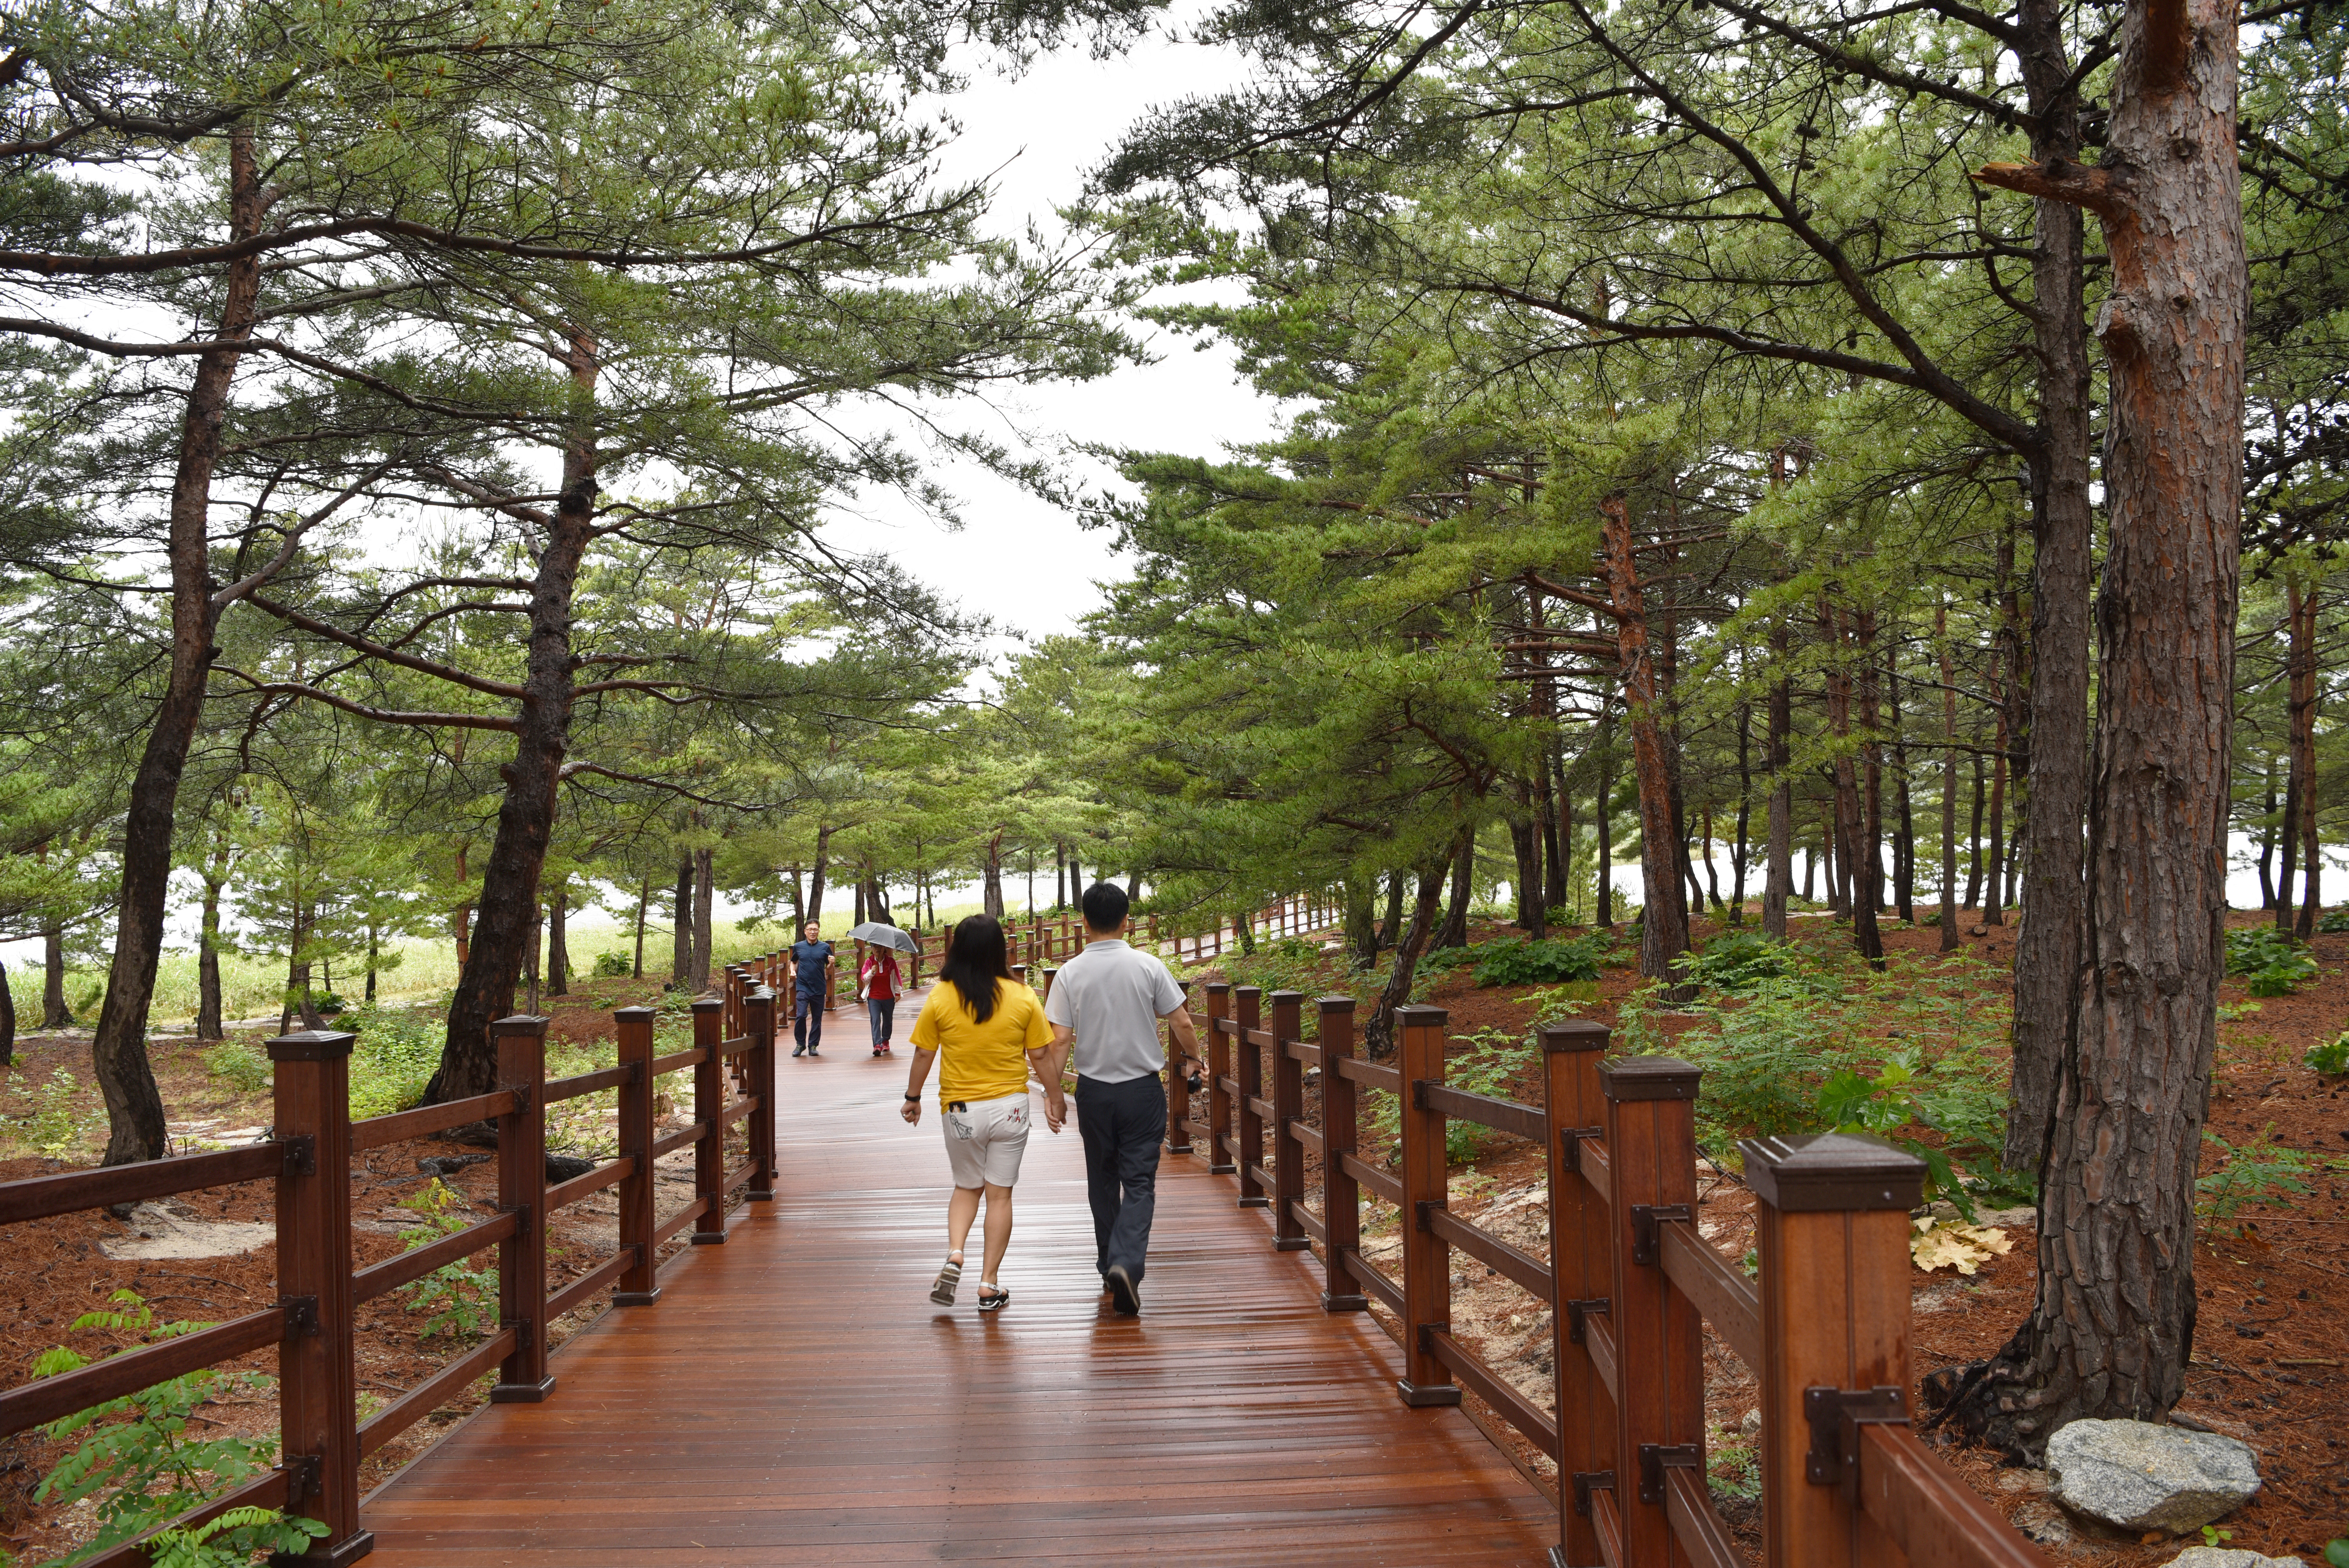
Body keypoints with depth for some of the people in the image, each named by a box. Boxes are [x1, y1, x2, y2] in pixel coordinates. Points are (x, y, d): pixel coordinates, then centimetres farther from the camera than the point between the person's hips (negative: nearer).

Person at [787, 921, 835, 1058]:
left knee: (817, 1019, 6)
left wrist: (831, 964, -12)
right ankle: (800, 1044, 2)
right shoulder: (798, 947, 7)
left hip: (819, 989, 1)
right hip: (803, 987, -1)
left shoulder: (825, 947, 4)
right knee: (801, 1015, -14)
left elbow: (828, 969, 10)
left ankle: (813, 1045, 17)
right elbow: (794, 962, 23)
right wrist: (793, 971, 3)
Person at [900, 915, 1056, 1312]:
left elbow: (923, 1054, -1)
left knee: (967, 1187, 19)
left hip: (960, 1109, 0)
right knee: (999, 1194, 9)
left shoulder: (940, 998, -8)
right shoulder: (1023, 998, -7)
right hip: (1010, 1106, 0)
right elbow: (1040, 1056, -3)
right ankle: (989, 1284, 10)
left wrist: (913, 1097, 13)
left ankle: (954, 1255, -4)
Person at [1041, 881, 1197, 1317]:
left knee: (1103, 1181, 17)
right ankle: (1126, 1265, -19)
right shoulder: (1148, 966, -7)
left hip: (1094, 1091, 1)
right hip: (1142, 1088, -1)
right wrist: (1197, 1058, 16)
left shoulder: (1070, 974, -6)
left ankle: (1109, 1269, 27)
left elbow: (1059, 1040, -8)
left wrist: (1053, 1093, 1)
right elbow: (1182, 1025, -3)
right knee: (1139, 1182, 1)